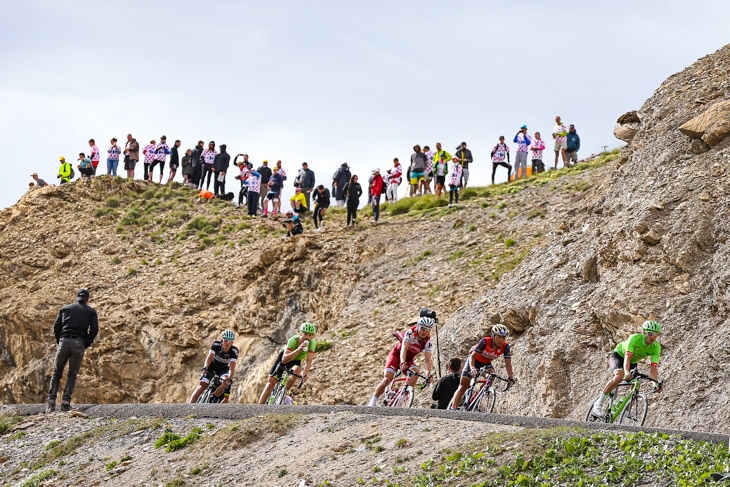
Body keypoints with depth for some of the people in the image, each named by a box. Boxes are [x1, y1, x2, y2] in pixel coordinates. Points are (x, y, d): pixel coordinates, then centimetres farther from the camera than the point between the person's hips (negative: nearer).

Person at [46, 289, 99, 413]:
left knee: (56, 374, 9)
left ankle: (51, 401, -5)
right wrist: (86, 345, 6)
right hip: (78, 344, -1)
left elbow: (56, 326, 7)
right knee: (72, 375, 6)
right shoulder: (91, 311, 14)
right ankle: (66, 402, -8)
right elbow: (94, 329, -1)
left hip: (64, 342, 1)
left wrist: (59, 342, 12)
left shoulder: (65, 309, 19)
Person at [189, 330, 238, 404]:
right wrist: (205, 368, -55)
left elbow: (232, 367, -35)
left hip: (223, 369, 0)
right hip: (212, 367, 0)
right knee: (202, 385, -17)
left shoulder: (234, 351, -28)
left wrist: (229, 379, -53)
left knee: (225, 383, -31)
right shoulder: (216, 345, -27)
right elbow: (209, 357, -38)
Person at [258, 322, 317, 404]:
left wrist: (305, 373, -53)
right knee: (271, 381, -10)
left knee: (297, 371, -32)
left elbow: (308, 362, -33)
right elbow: (284, 360, -46)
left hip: (296, 361, 2)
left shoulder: (312, 343, -29)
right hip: (284, 357, -2)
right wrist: (298, 350, -59)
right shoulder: (293, 340, -36)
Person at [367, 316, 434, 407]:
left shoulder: (427, 341, -14)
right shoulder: (410, 333, -25)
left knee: (415, 373, -29)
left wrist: (428, 373, -37)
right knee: (387, 379, -21)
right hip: (396, 355, -4)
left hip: (408, 360, 4)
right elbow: (404, 348, -38)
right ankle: (373, 401, -3)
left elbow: (427, 359, -19)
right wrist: (402, 363, -55)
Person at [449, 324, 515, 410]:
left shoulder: (505, 346, -24)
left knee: (491, 374, -29)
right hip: (475, 361, -3)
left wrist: (510, 377, -45)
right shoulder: (485, 341, -34)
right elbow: (472, 356, -39)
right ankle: (453, 408, -12)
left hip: (486, 364, 3)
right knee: (463, 386, -10)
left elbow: (508, 363, -30)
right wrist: (472, 368, -57)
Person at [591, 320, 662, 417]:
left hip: (633, 362, 5)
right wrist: (627, 372, -61)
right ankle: (598, 404, -29)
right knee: (619, 375, -34)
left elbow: (653, 368, -27)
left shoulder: (656, 347, -21)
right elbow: (627, 357, -43)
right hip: (618, 356, -5)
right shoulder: (635, 338, -33)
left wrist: (656, 384, -43)